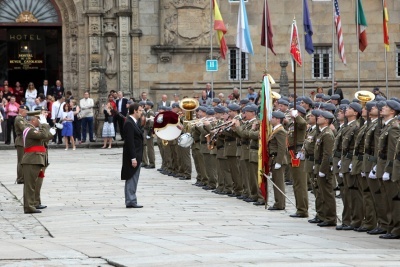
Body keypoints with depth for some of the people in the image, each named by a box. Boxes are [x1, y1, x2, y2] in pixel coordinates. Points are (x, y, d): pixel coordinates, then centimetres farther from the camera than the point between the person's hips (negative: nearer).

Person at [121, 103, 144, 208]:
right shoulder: (129, 123, -16)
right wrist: (133, 158, -23)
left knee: (132, 180, 12)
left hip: (136, 155, 10)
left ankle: (131, 201, 16)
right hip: (132, 156, -10)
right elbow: (129, 142, -21)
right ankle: (130, 201, -3)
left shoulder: (133, 122, 14)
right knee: (131, 179, -5)